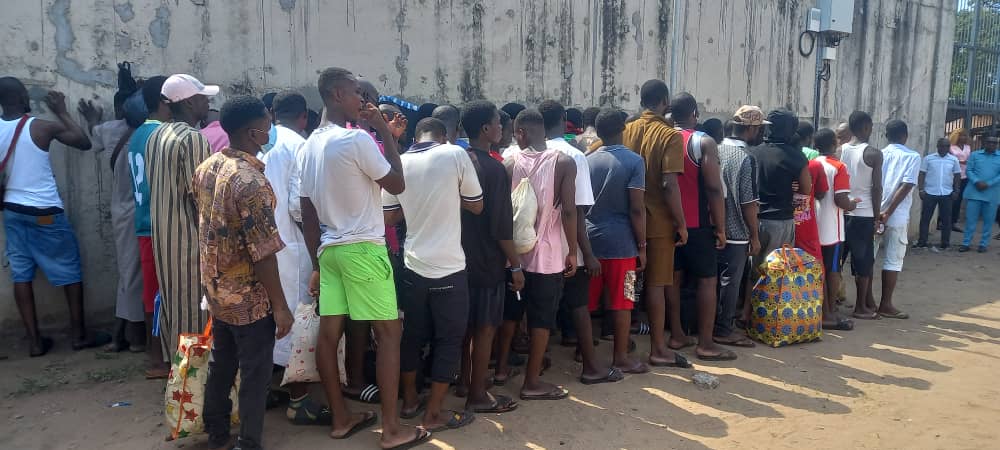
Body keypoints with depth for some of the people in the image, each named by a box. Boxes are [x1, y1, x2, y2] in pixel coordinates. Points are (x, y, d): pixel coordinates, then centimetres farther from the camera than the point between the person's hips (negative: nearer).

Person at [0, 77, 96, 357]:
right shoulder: (42, 127, -14)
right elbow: (85, 143, -2)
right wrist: (62, 112, 4)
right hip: (45, 213, -5)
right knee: (70, 271, 8)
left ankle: (35, 342, 12)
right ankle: (80, 335, 12)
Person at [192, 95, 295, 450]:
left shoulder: (205, 168, 1)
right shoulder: (251, 182, -25)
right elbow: (263, 254, -25)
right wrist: (280, 307, -18)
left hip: (215, 289, 8)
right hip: (249, 297, -8)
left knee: (221, 364, 22)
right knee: (255, 374, 6)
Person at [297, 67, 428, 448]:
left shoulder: (310, 145, 10)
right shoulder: (357, 139, -16)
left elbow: (307, 211, 12)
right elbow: (397, 185, -7)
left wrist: (317, 264, 17)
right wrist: (386, 133, -2)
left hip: (329, 249, 8)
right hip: (363, 249, -8)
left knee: (329, 332, 10)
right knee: (389, 332, 0)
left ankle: (341, 419, 22)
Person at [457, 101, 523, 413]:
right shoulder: (493, 168, -18)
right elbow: (501, 225, -19)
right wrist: (516, 264, -12)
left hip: (461, 256, 8)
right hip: (487, 260, -8)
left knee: (466, 324, 19)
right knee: (485, 328, 2)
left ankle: (464, 381, 32)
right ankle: (478, 395, 11)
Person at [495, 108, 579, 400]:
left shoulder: (509, 162, -2)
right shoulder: (563, 163, -9)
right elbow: (568, 211, -16)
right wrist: (572, 251, -6)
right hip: (547, 254, -3)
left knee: (510, 312, 20)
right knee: (542, 318, 6)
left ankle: (502, 366, 32)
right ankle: (532, 382, 12)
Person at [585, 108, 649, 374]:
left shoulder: (587, 161, 6)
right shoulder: (633, 161, -8)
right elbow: (637, 209, -13)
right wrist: (642, 246, -5)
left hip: (589, 239, 4)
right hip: (620, 241, -4)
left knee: (587, 301, 12)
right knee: (621, 302, 5)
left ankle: (584, 350, 24)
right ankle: (621, 357, 13)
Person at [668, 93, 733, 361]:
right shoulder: (704, 142, -11)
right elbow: (714, 188, -17)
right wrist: (720, 227, -10)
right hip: (697, 224, -6)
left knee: (674, 277, 12)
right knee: (707, 280, 1)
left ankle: (676, 335, 19)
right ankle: (705, 344, 3)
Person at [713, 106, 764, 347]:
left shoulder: (717, 149, 5)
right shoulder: (746, 158, -17)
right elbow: (748, 203, -17)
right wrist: (755, 236, -8)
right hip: (736, 232, -7)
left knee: (715, 278, 16)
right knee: (730, 282, 4)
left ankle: (711, 324, 26)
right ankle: (724, 330, 13)